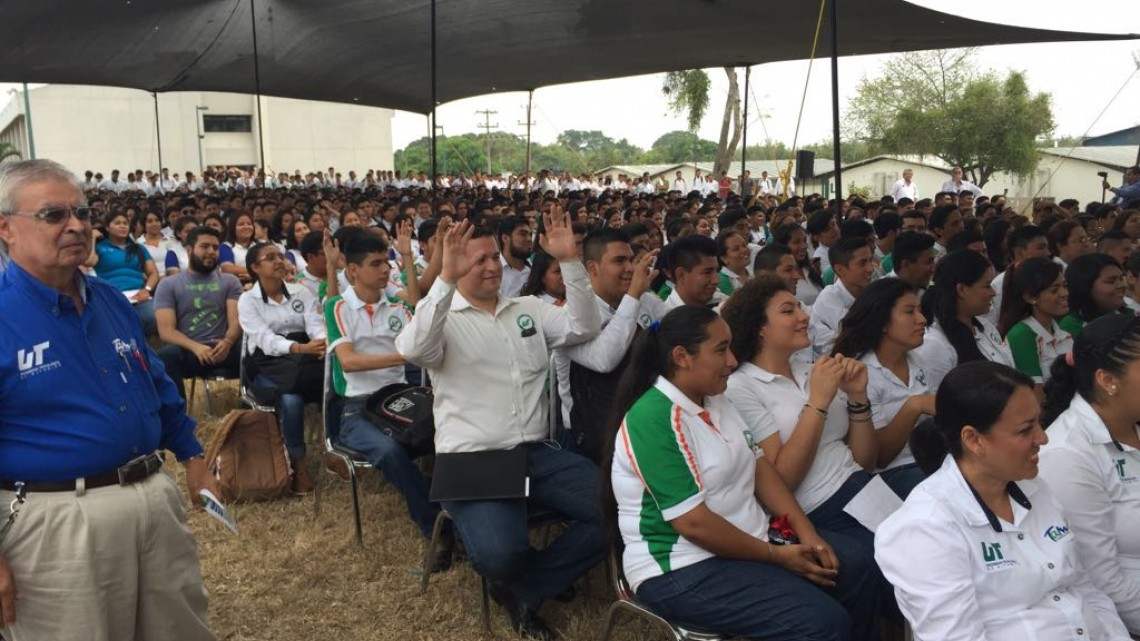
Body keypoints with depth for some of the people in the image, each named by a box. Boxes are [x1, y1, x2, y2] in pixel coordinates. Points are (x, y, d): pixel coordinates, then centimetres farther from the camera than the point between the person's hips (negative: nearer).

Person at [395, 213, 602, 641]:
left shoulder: (528, 309, 14)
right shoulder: (445, 319, -2)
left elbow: (582, 328, 3)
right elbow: (412, 350, -23)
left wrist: (570, 261, -7)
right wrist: (446, 279, -34)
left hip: (536, 452, 6)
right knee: (500, 554, -32)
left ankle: (524, 590, 0)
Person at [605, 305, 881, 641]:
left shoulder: (715, 400, 8)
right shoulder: (654, 420, -22)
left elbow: (759, 465, 8)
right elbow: (693, 523, -23)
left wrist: (806, 532, -4)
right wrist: (776, 556, -13)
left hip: (749, 544, 9)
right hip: (684, 570, -9)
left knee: (861, 583, 4)